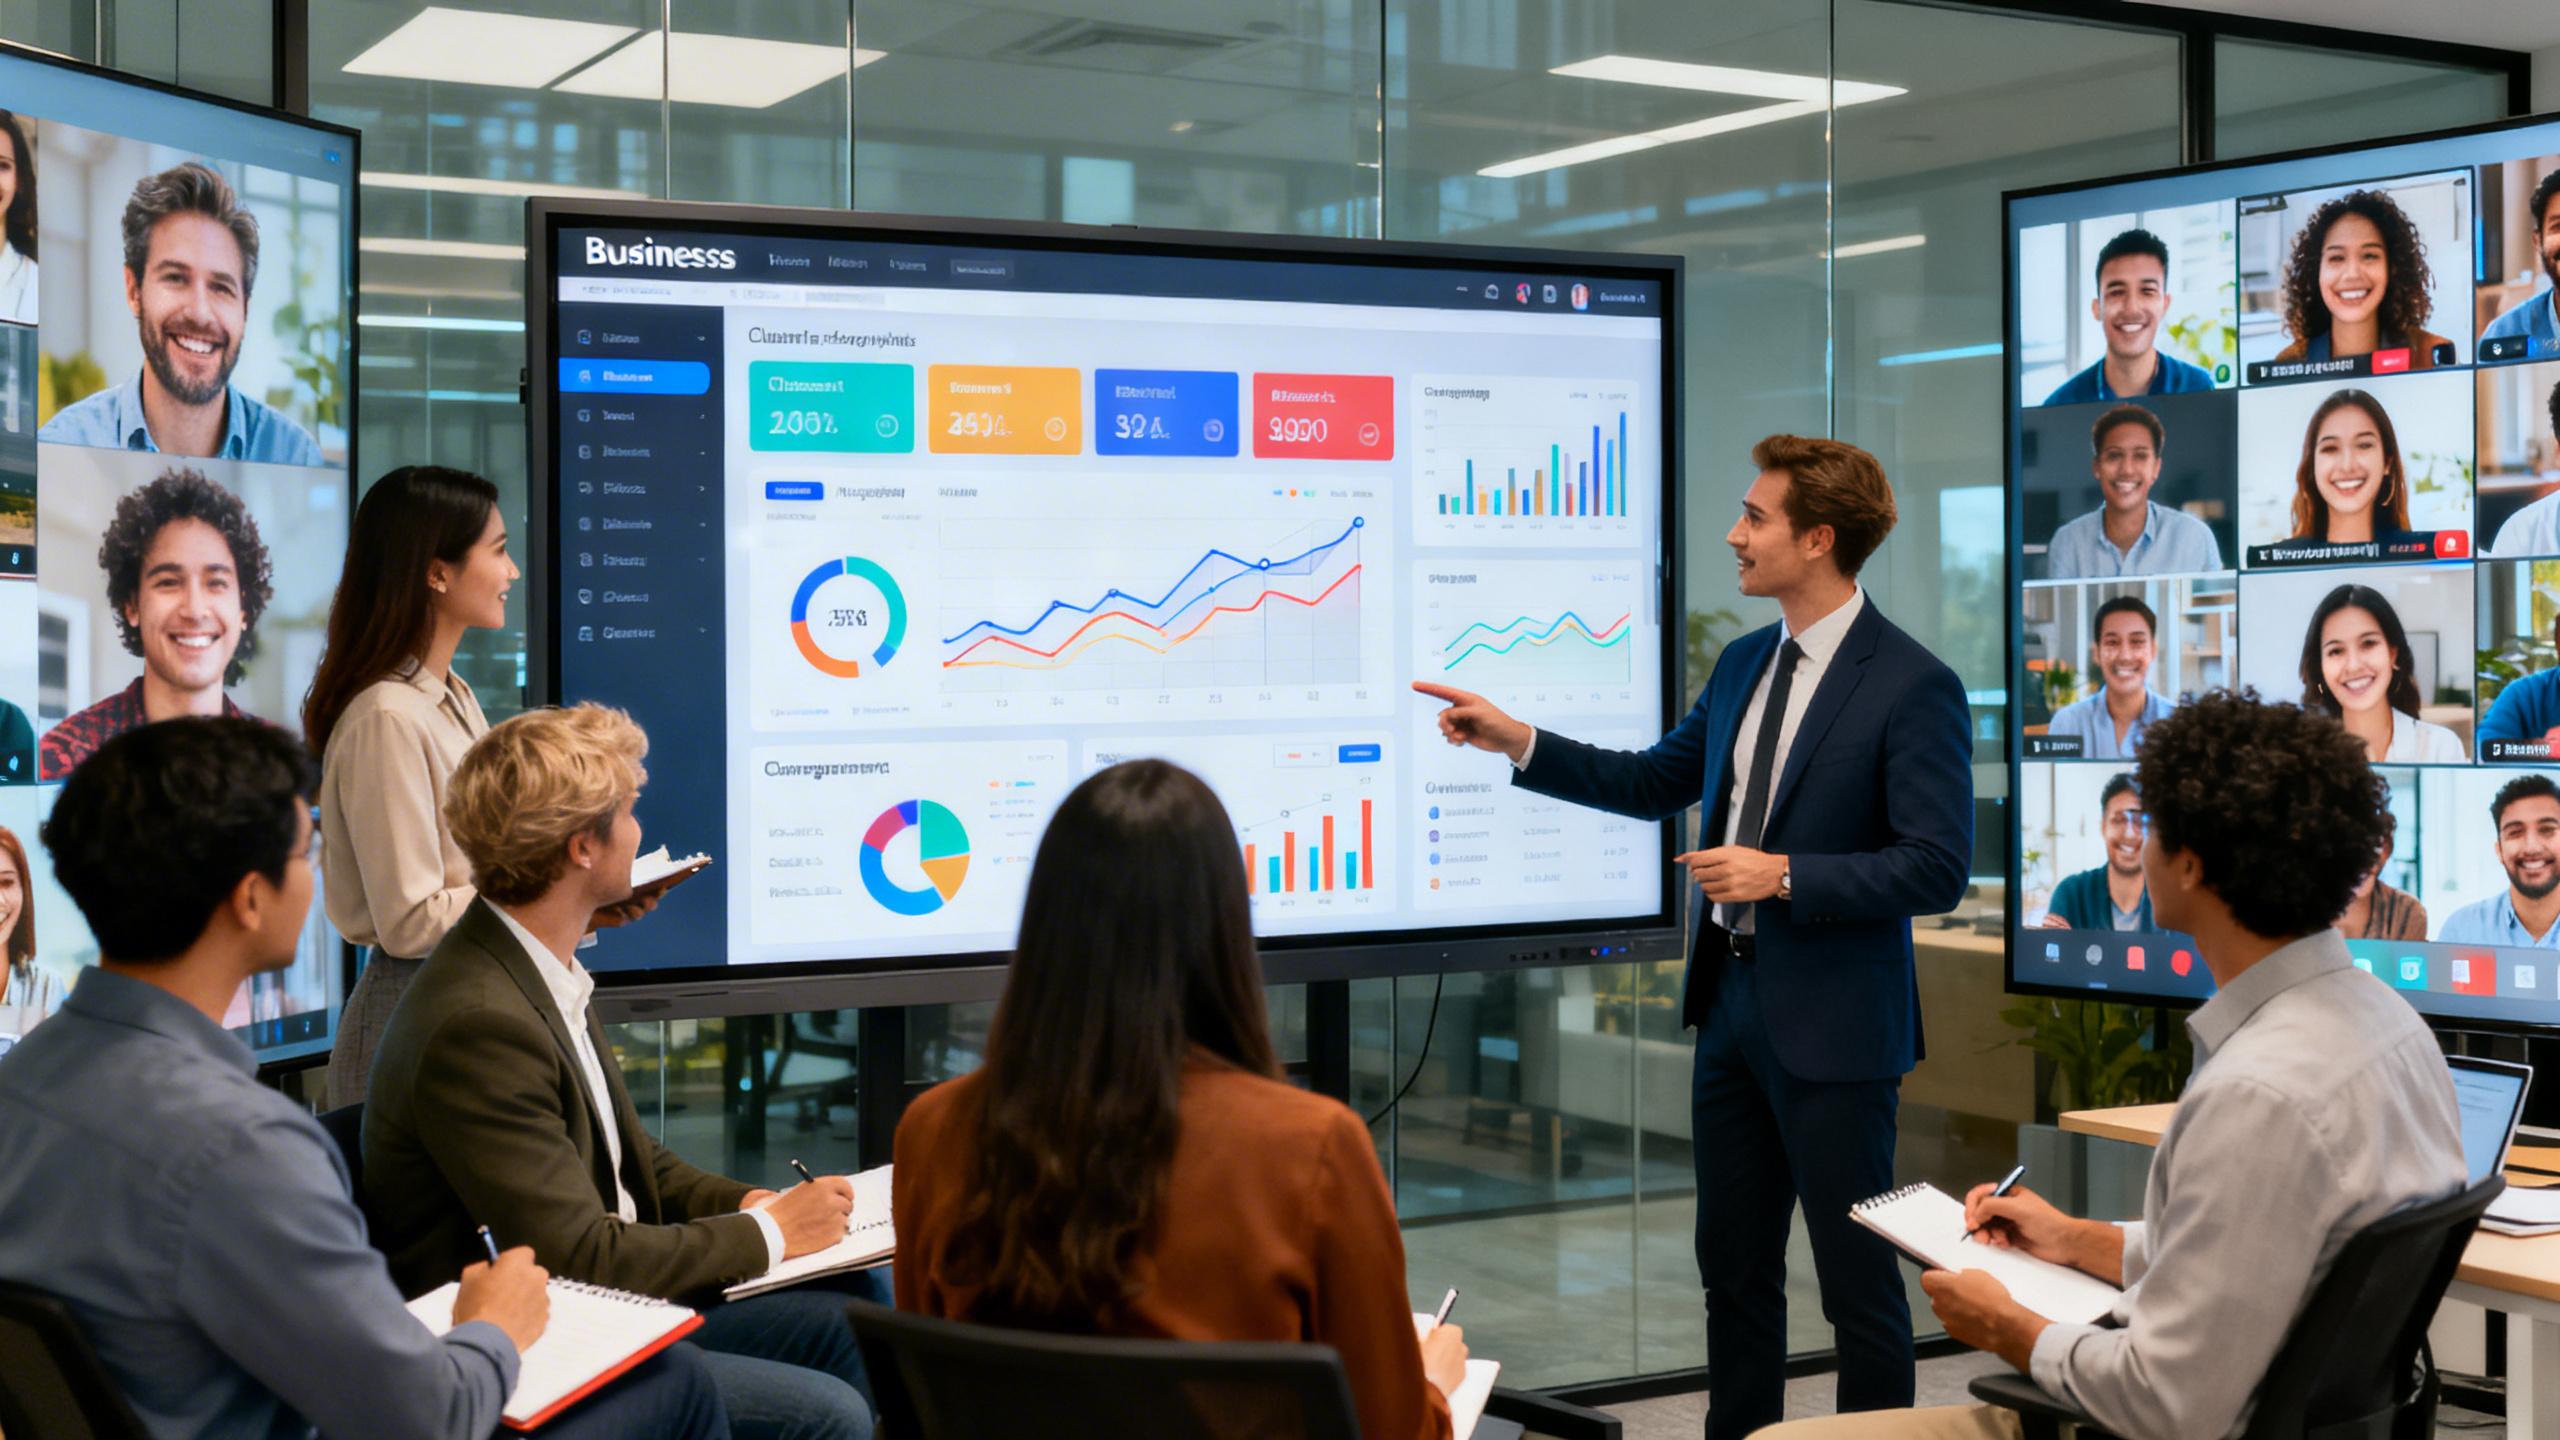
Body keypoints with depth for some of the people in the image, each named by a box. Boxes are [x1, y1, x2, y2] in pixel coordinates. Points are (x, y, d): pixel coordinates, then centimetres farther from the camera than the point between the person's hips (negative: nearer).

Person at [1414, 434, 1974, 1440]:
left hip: (1831, 1027, -8)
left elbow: (1935, 868, -18)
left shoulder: (1911, 687, -14)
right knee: (1733, 1263, 17)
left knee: (1857, 1279, 2)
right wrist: (1514, 740, 13)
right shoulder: (1744, 664, 10)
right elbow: (1655, 782, 20)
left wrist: (1783, 875, -20)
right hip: (1732, 1000, 8)